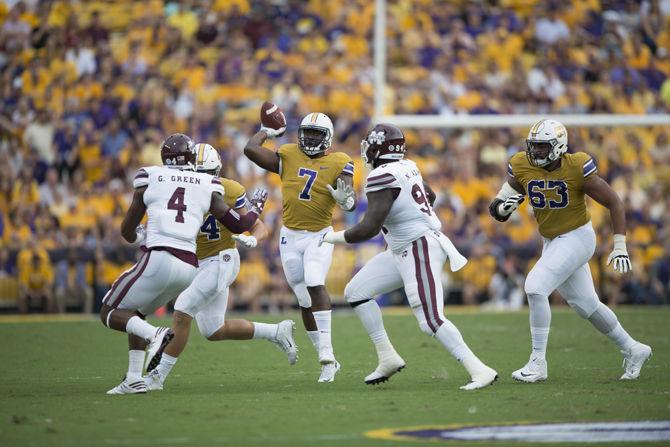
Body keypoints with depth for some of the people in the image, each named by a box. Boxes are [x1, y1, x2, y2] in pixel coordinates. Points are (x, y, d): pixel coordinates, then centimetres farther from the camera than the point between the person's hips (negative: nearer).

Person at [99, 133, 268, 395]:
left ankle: (155, 335, -19)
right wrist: (256, 208, 38)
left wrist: (137, 236, 38)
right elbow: (238, 226, 17)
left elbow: (127, 231, 14)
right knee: (135, 315, 25)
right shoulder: (207, 187, 13)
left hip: (158, 259, -5)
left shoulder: (149, 180, 7)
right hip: (189, 268, 5)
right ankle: (134, 379, 15)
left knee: (110, 313, 8)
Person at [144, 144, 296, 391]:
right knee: (214, 331, 15)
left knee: (182, 313, -17)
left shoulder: (230, 192, -13)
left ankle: (158, 375, -8)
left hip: (221, 261, -7)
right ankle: (277, 332, 29)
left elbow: (260, 228, -8)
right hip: (198, 265, 7)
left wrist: (252, 239, -30)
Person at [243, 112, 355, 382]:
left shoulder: (338, 163, -3)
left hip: (319, 236, -3)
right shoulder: (288, 156, 3)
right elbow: (250, 149, -3)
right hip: (290, 236, 3)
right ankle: (327, 360, 15)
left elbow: (351, 202, -9)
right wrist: (267, 132, 12)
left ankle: (327, 351, -28)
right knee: (306, 301, 6)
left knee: (315, 285, -26)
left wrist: (346, 199, -31)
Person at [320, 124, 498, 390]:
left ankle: (480, 371, -10)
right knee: (356, 292, 12)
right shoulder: (407, 167, 7)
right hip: (403, 252, 10)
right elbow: (430, 195, 26)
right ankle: (388, 358, 15)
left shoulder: (383, 177, -20)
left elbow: (369, 228, -26)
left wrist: (334, 238, -12)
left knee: (431, 321, -13)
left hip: (419, 251, -10)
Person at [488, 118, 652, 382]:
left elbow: (614, 203, -12)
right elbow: (497, 209, 1)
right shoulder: (521, 167, -7)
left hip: (577, 238, -6)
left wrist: (620, 246, -16)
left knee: (535, 288, -21)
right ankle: (633, 351, 33)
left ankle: (538, 363, -12)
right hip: (551, 242, 6)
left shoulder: (577, 168, -20)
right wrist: (503, 207, -24)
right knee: (586, 304, 14)